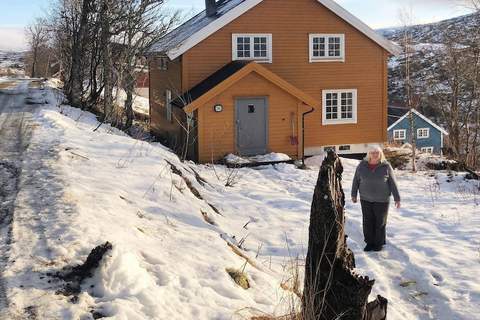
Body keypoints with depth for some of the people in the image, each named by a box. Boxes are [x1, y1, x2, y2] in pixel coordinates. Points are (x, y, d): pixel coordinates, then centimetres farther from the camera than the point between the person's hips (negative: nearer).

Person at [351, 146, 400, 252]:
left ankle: (379, 243, 21)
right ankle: (370, 242, 20)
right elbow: (356, 180, 7)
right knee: (368, 222, 7)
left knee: (380, 223, 7)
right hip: (366, 200, 2)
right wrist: (354, 194, 8)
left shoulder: (386, 166, -7)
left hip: (381, 200, -2)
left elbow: (392, 183, -4)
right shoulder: (362, 165, -3)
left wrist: (397, 198, -4)